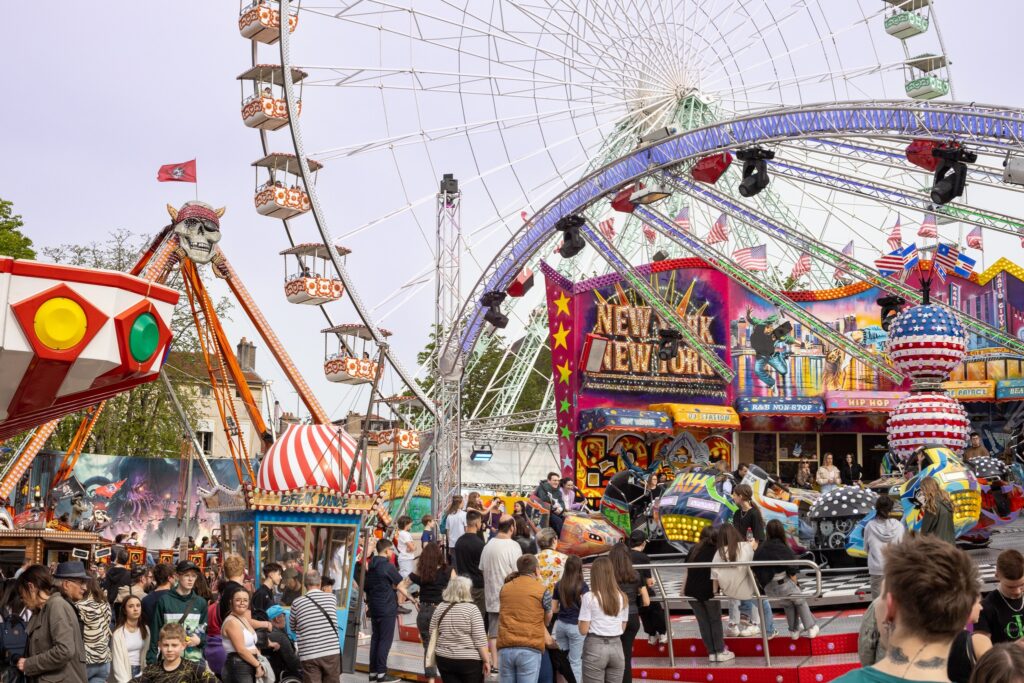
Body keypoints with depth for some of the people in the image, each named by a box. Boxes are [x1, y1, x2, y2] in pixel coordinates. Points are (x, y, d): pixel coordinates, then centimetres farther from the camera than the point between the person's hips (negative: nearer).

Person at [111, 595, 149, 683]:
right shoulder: (118, 633, -13)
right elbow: (118, 661, -14)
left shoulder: (145, 630, 5)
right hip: (125, 673, -4)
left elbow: (146, 654, 7)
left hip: (140, 672, 5)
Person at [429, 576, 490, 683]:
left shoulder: (439, 609, 4)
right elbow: (480, 639, -13)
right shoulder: (471, 609, -10)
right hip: (470, 661, -4)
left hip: (444, 659, 4)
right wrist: (486, 660, -9)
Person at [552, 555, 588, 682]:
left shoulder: (559, 585, 4)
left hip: (560, 625, 4)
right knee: (575, 661, 1)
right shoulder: (582, 585, -10)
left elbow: (553, 609, 8)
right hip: (575, 626, -4)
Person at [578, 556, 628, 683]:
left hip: (595, 647, -4)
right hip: (616, 647, 4)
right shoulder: (622, 598, 6)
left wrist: (583, 606, 6)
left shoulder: (590, 597, -9)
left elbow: (583, 630, -8)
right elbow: (623, 628, 12)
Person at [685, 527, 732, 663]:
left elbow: (687, 571, 13)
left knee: (703, 621, 9)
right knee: (715, 620, 9)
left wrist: (683, 590, 17)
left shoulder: (693, 550, 11)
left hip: (692, 591, 4)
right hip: (708, 591, -4)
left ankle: (711, 652, 12)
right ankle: (720, 652, 11)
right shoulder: (716, 552, -1)